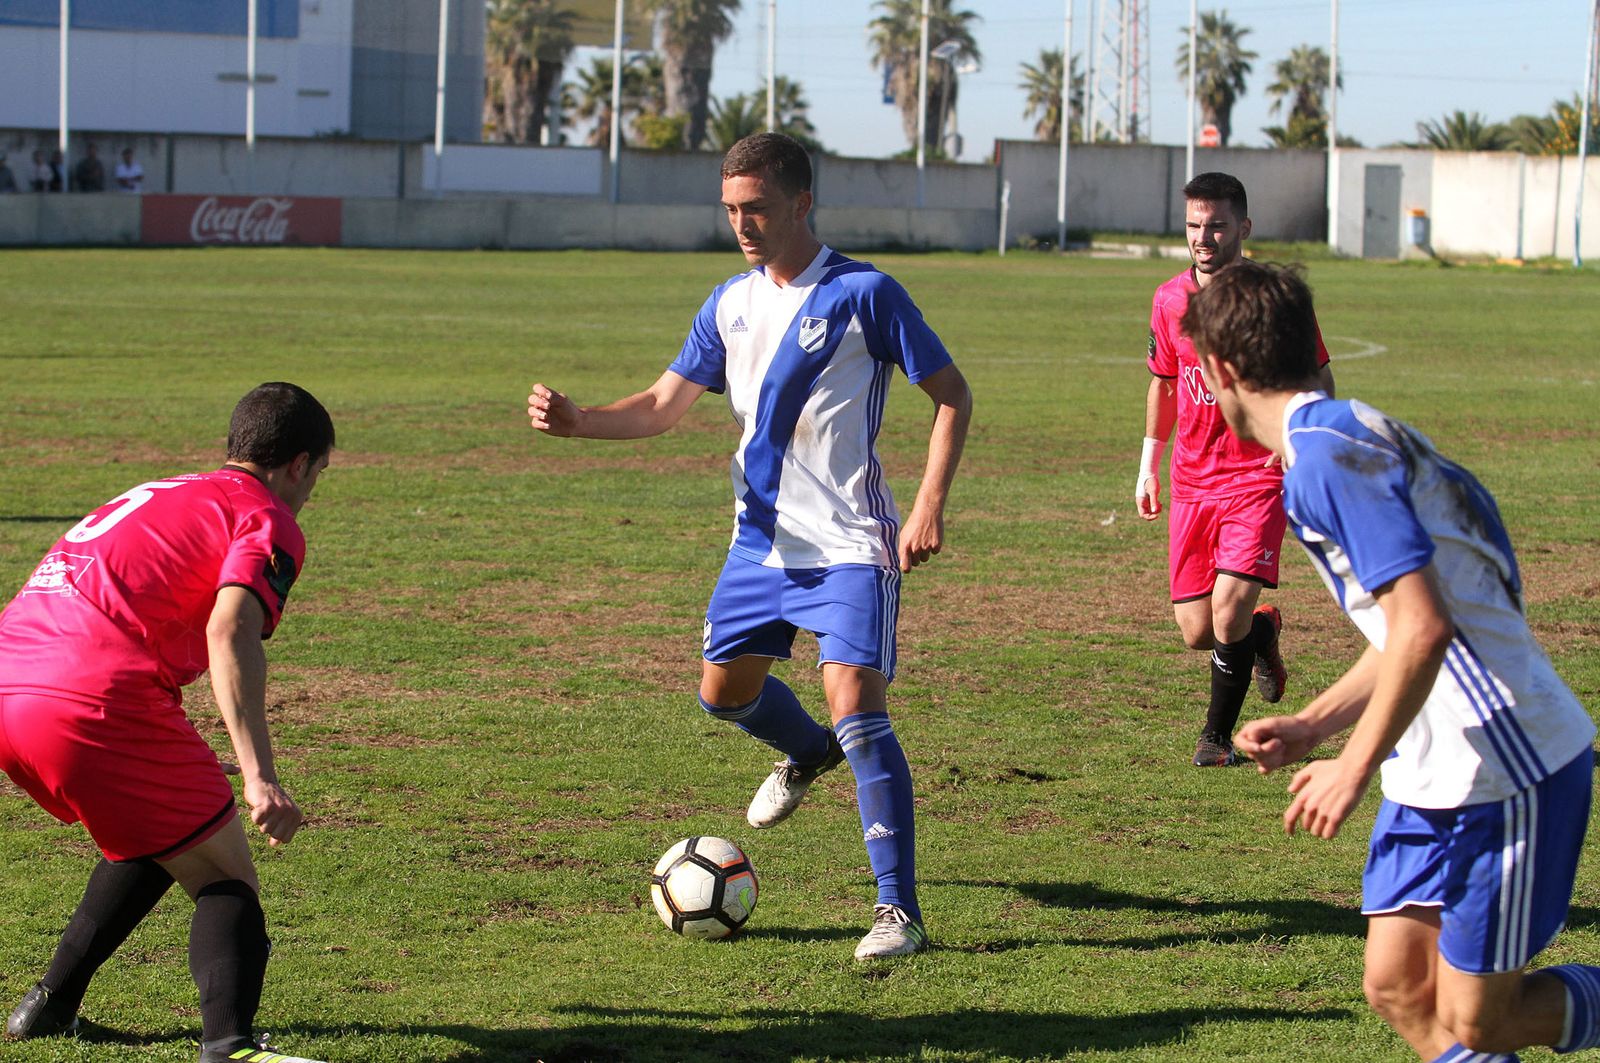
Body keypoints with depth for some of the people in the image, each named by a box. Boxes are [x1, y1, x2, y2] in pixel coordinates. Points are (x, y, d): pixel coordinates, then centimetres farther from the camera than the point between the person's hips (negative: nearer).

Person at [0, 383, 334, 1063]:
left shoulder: (153, 497, 30)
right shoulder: (269, 520, 4)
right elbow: (229, 633, -14)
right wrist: (258, 776, -22)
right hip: (98, 705, -8)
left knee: (159, 837, 29)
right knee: (227, 882, 1)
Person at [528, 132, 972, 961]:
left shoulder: (863, 294, -11)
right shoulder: (731, 304, 6)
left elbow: (951, 395, -7)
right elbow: (662, 406, 9)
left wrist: (930, 506, -16)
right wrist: (576, 420, -9)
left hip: (849, 545, -7)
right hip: (762, 541, 7)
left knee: (855, 706, -17)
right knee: (724, 690, 16)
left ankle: (899, 911, -12)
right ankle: (809, 755, 51)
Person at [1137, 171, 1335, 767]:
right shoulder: (1169, 301, 4)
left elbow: (1319, 381, 3)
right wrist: (1148, 465, 18)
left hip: (1258, 477, -4)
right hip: (1192, 482, 4)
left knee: (1229, 613, -18)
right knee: (1197, 633, 1)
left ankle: (1218, 735, 5)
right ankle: (1263, 632, 36)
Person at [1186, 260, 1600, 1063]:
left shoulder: (1327, 449, -18)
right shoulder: (1348, 437, 14)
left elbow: (1422, 627, -25)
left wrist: (1354, 768, -18)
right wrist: (1311, 727, 16)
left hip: (1509, 774, -10)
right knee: (1396, 988, 7)